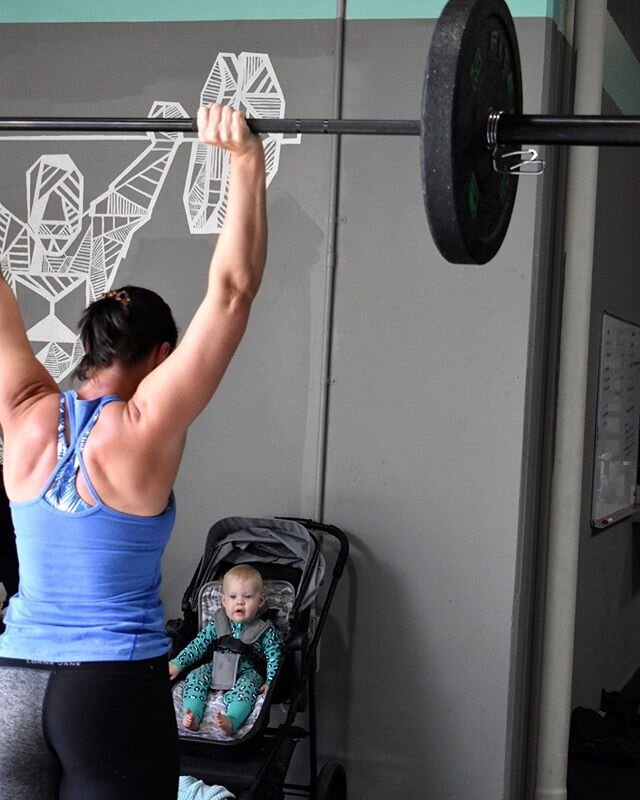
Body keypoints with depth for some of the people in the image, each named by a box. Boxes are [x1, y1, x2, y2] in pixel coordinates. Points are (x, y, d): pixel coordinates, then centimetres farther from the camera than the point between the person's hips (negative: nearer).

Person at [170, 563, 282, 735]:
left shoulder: (266, 631, -7)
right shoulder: (216, 625, 1)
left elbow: (274, 658, -6)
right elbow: (198, 645, 5)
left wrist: (270, 683, -19)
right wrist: (177, 663, -3)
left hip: (248, 672, -4)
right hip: (217, 668, 4)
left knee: (246, 686, -34)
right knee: (195, 677, -19)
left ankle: (231, 721, -58)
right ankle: (192, 716, -37)